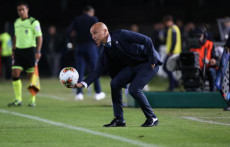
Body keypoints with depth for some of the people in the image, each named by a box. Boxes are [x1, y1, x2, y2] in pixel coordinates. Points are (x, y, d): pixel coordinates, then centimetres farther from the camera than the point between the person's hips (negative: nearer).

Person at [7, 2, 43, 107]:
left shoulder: (33, 22, -5)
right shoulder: (16, 22, 12)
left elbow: (39, 37, -6)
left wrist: (38, 51, -14)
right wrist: (13, 49, 18)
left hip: (30, 50, -5)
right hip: (19, 50, 5)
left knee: (31, 76, -1)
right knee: (15, 74, -6)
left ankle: (32, 100, 9)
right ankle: (18, 100, -1)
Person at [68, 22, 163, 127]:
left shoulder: (121, 35, -21)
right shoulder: (104, 50, 2)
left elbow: (146, 40, -21)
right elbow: (98, 70, -2)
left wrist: (152, 60, -20)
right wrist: (83, 83, -16)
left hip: (149, 63, -7)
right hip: (132, 66, 8)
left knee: (134, 89, -22)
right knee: (115, 84, -8)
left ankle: (152, 118, -5)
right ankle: (119, 120, -1)